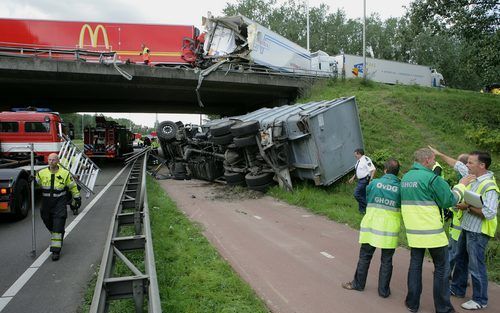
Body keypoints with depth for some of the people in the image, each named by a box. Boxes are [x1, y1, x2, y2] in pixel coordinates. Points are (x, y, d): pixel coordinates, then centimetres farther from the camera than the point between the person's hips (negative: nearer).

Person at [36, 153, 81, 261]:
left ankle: (56, 250, -6)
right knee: (50, 225, 18)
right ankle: (58, 240, 46)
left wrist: (77, 197, 10)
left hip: (60, 203, -3)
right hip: (46, 203, 3)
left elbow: (72, 186, 8)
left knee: (58, 227, -9)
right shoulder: (42, 173, 1)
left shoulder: (65, 173, -2)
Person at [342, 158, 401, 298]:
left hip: (372, 225, 0)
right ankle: (383, 290, 17)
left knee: (365, 256, 13)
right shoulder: (400, 187, -5)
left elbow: (366, 197, 9)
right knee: (386, 260, 10)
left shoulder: (375, 183, -5)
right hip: (390, 228, 0)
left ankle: (358, 284, 24)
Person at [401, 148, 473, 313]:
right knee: (441, 268, 9)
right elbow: (449, 200, -10)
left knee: (415, 265, 15)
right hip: (432, 232, -6)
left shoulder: (405, 178, 7)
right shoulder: (431, 178, -15)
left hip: (413, 231, 6)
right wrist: (461, 186, 3)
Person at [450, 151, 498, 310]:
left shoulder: (489, 186, -22)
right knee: (460, 260, 22)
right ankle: (457, 289, 39)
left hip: (478, 233, -9)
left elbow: (489, 213, -30)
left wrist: (468, 207, -21)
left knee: (476, 266, 3)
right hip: (467, 228, 9)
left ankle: (480, 300, 20)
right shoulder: (473, 179, 2)